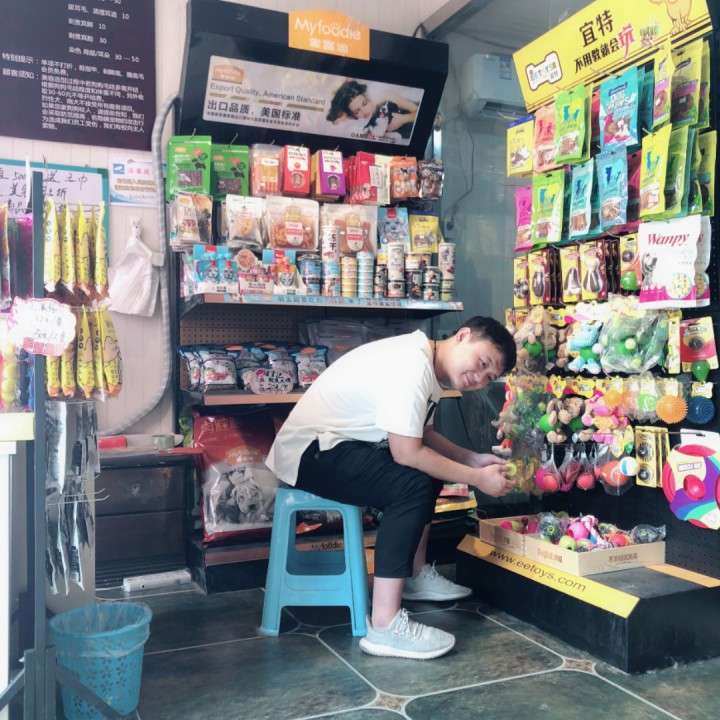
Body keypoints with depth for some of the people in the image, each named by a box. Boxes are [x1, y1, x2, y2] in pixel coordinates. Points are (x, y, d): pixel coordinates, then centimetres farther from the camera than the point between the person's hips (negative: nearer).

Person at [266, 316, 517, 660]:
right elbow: (406, 453, -26)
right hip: (309, 452, -11)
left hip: (336, 443, 11)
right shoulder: (411, 365, -23)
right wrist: (477, 479, -16)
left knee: (431, 466, 18)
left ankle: (415, 575, 29)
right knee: (412, 484, -26)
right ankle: (384, 627, -23)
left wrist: (474, 460, 3)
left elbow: (424, 436, 15)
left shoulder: (425, 363, 7)